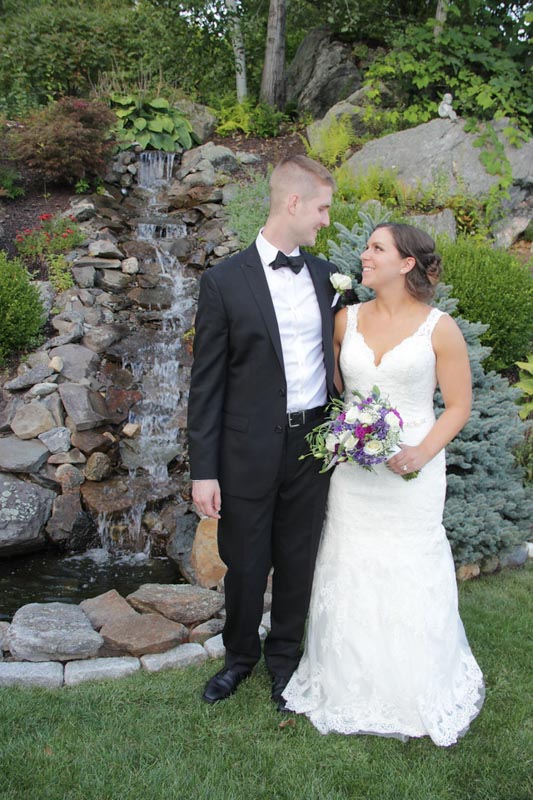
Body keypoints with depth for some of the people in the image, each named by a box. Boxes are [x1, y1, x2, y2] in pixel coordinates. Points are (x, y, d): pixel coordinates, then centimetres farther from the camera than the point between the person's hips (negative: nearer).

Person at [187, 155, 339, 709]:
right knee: (244, 566, 12)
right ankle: (240, 655, 39)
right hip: (250, 451, -3)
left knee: (298, 562, 16)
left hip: (313, 442, 4)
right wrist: (203, 471, -10)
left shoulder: (325, 274, 5)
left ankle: (284, 656, 39)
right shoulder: (224, 282, -9)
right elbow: (206, 385, -8)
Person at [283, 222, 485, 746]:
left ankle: (418, 695, 30)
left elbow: (458, 405, -3)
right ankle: (351, 687, 31)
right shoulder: (347, 319, 3)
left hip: (412, 472, -3)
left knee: (409, 580, 7)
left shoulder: (439, 328, -6)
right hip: (352, 471, 3)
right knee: (350, 578, 10)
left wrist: (421, 454, -16)